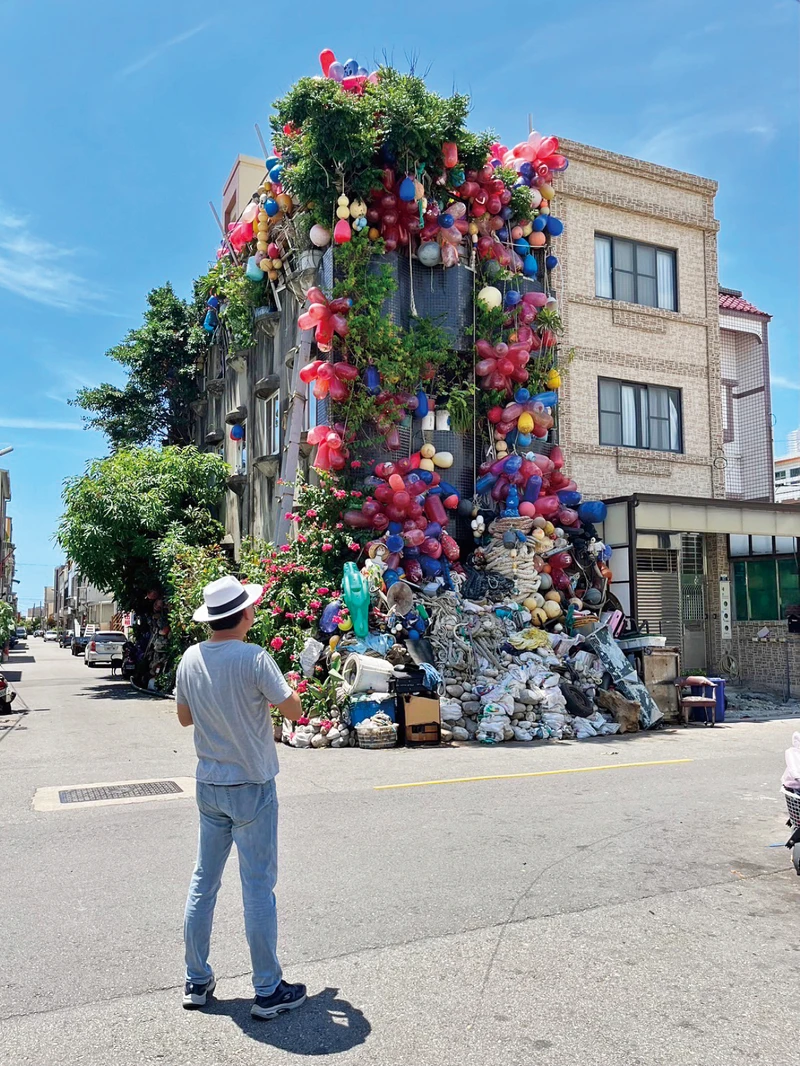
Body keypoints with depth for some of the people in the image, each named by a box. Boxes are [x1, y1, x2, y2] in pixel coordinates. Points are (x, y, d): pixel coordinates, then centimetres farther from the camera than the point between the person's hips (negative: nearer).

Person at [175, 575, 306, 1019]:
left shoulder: (191, 658, -2)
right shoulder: (254, 658, -21)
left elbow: (184, 716, 10)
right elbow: (294, 710, -14)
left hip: (208, 785, 6)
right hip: (251, 787, -6)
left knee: (204, 880, 17)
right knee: (258, 887, 5)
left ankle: (196, 981, 30)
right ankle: (268, 991, 18)